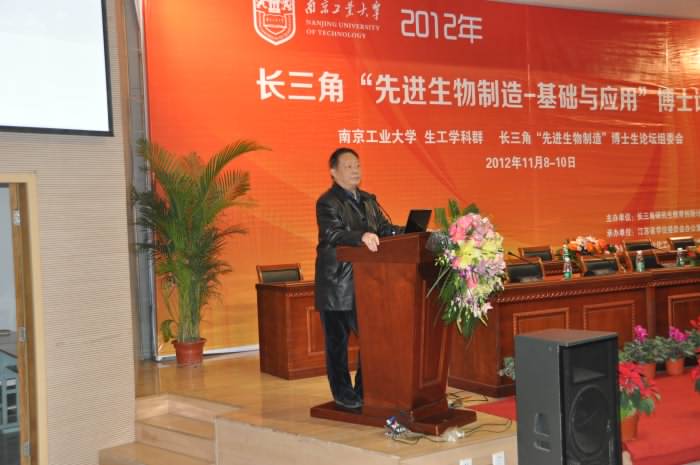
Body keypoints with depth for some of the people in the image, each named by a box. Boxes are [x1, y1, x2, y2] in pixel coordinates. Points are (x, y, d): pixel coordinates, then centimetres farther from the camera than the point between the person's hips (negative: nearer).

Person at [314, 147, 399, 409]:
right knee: (337, 341, 4)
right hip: (337, 286, -7)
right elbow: (333, 233, -26)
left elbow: (384, 228, 10)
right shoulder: (327, 202, -10)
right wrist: (362, 237, -43)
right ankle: (344, 395, 16)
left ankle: (365, 392, 22)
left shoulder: (368, 200, 15)